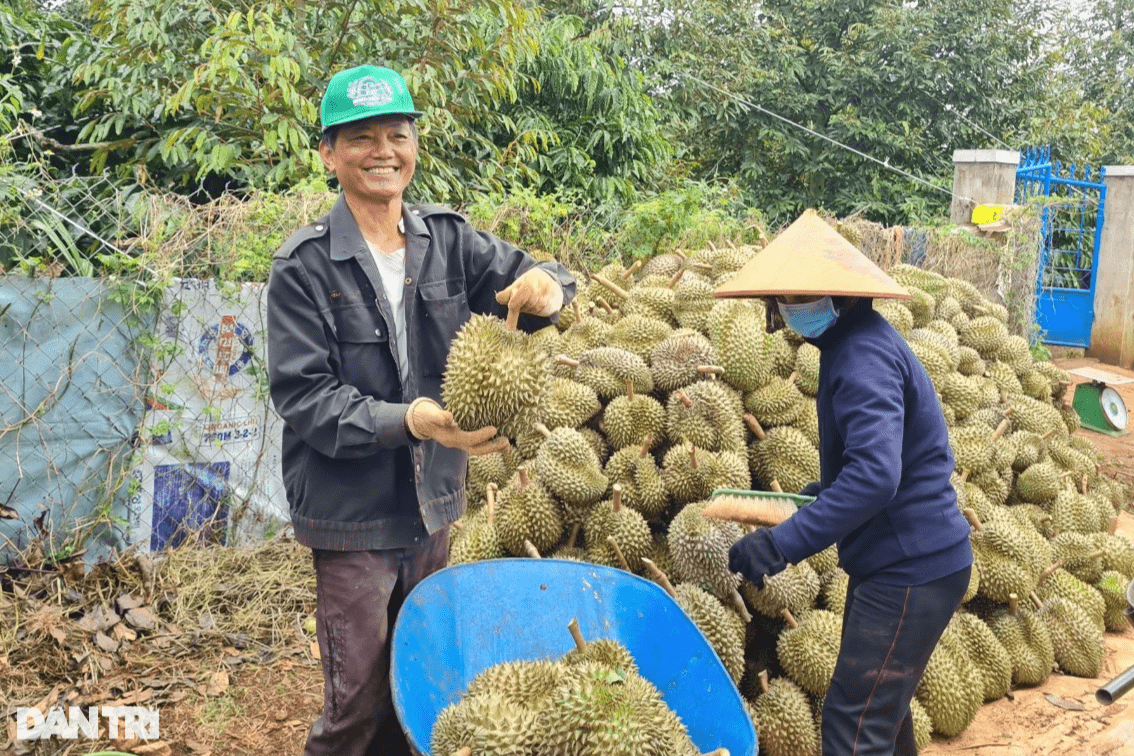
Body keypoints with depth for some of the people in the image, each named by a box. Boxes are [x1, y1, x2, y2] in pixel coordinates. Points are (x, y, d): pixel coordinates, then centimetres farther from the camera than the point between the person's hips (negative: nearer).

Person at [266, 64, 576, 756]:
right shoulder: (305, 266, -11)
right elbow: (302, 396, -15)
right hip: (352, 516, -4)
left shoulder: (449, 240, 1)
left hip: (434, 503, 4)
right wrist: (406, 422, -30)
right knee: (359, 699, 4)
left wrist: (547, 286, -28)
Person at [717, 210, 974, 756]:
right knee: (880, 707, 25)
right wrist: (824, 495, 15)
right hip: (898, 561, 11)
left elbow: (876, 476, -33)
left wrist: (784, 543, -33)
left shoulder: (863, 354, -22)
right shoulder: (852, 341, 10)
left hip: (911, 568, -11)